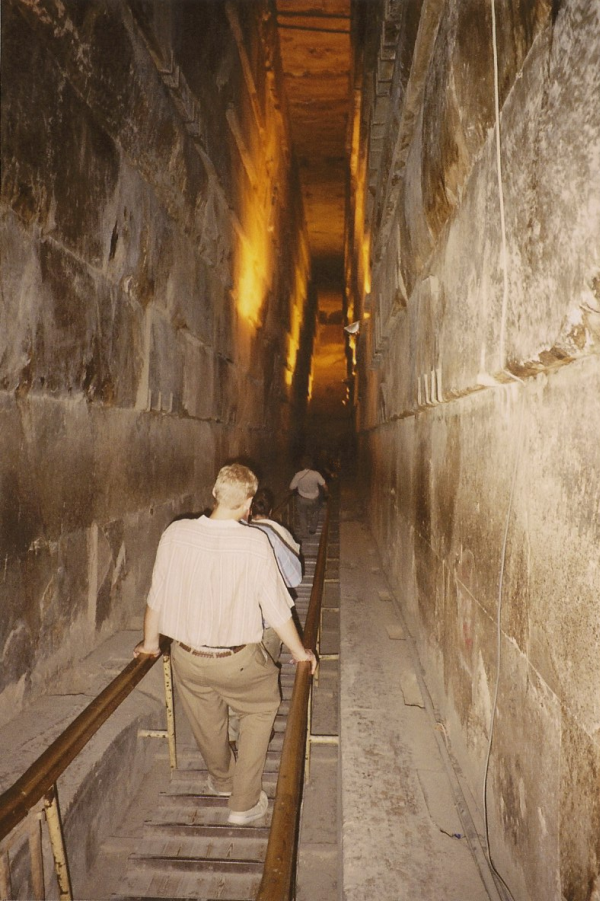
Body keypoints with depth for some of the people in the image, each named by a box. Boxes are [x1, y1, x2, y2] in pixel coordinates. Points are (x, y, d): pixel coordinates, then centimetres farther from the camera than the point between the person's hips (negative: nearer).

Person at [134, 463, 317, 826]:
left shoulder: (176, 534, -13)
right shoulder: (255, 543, -21)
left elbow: (157, 596, -2)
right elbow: (277, 608, -14)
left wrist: (150, 642, 16)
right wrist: (300, 652, 3)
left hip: (187, 657, 3)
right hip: (238, 661, -3)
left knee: (207, 721, 29)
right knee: (261, 709, 26)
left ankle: (222, 780, 57)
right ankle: (245, 802, 30)